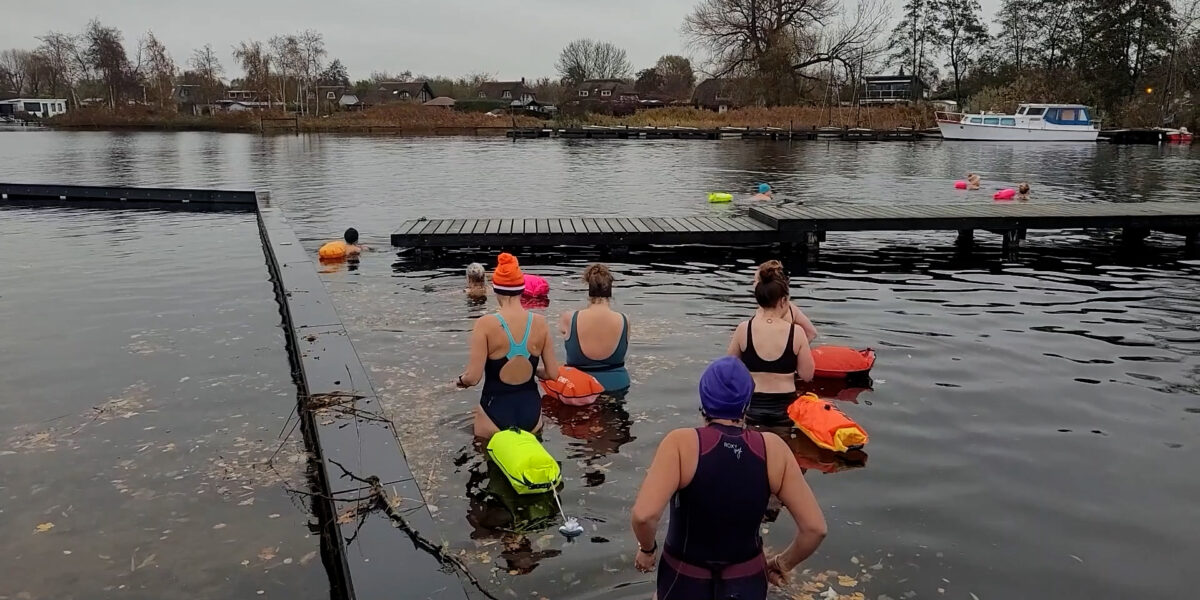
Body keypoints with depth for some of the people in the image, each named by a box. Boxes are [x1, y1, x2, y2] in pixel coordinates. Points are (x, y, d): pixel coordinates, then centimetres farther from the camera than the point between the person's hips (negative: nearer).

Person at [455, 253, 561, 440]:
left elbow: (473, 377, -16)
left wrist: (460, 380, 6)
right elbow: (553, 374, -1)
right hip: (531, 411, 3)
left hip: (496, 413, -3)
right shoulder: (539, 322, -4)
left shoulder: (486, 324, -15)